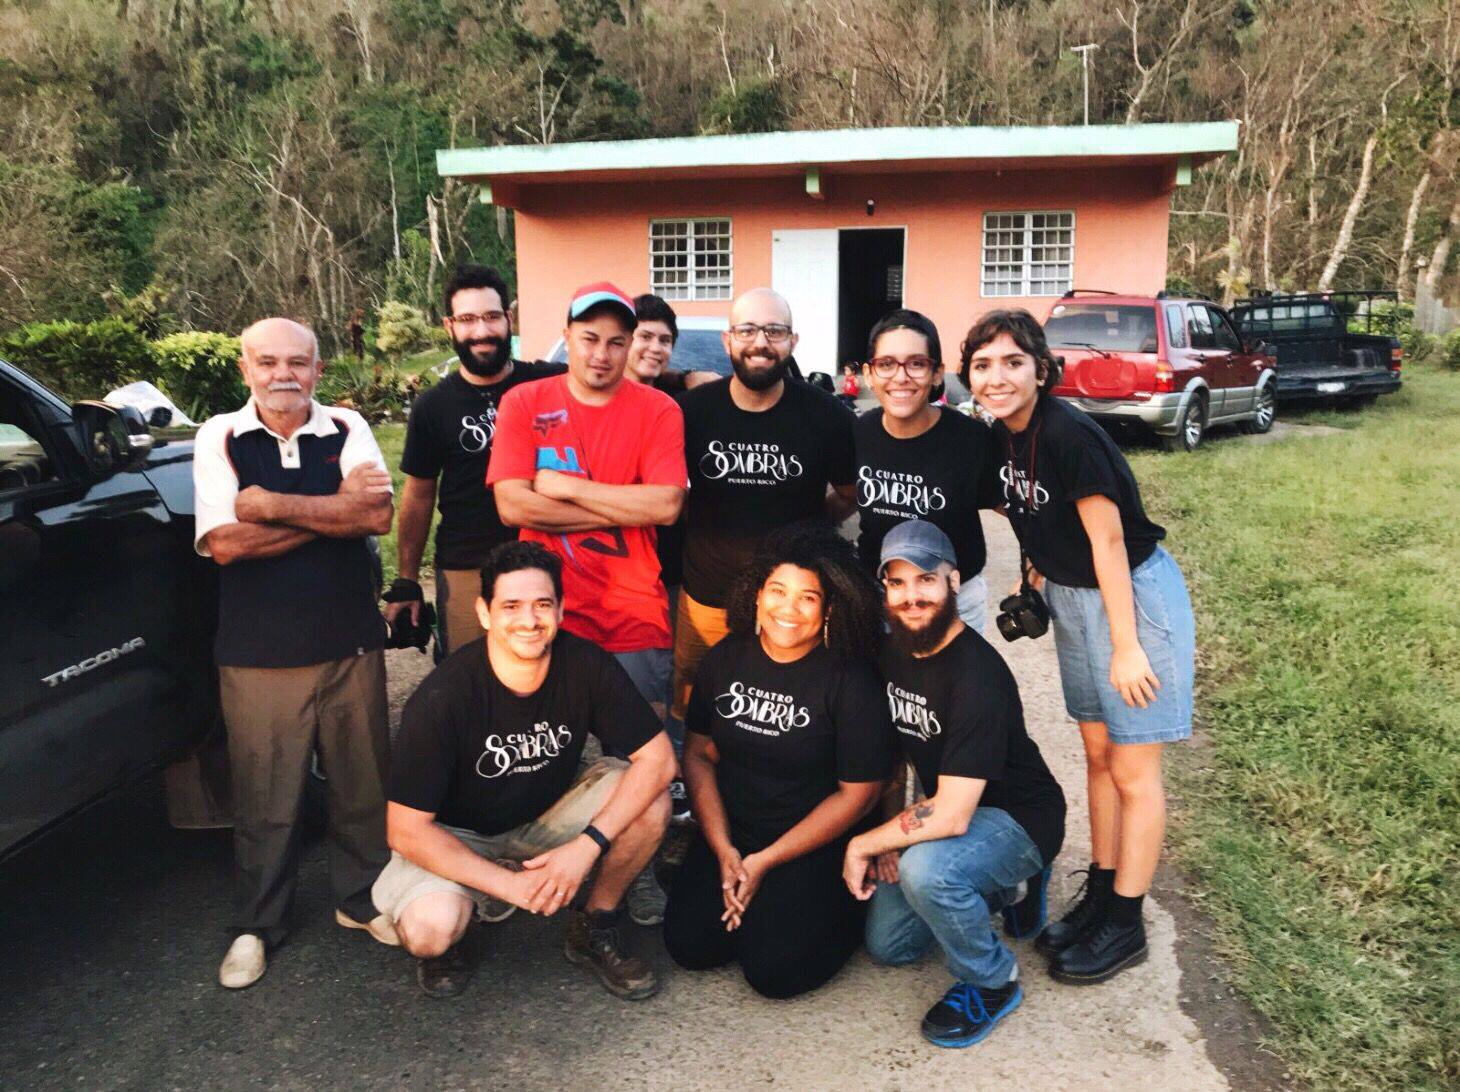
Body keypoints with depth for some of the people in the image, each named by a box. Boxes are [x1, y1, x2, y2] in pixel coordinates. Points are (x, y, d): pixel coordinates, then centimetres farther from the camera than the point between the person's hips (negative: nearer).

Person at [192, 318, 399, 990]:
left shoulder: (346, 430, 3)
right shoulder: (220, 438, 0)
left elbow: (378, 515, -13)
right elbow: (224, 543, -13)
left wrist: (274, 506, -17)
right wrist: (336, 508, -14)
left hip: (350, 643, 2)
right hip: (258, 652, -1)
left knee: (362, 781, 11)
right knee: (264, 796, 7)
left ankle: (361, 899, 32)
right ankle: (255, 926, 27)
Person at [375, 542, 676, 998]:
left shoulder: (586, 665, -21)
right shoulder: (440, 699, -28)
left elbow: (657, 758, -20)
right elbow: (406, 829, -23)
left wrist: (587, 846, -30)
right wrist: (509, 883, -28)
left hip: (549, 815, 3)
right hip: (457, 837, -3)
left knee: (651, 802, -22)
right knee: (430, 931, -32)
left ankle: (593, 929, 3)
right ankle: (441, 941, 7)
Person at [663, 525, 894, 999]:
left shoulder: (851, 681, -16)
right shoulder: (725, 659, -2)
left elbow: (857, 793, -13)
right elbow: (699, 754, 3)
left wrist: (766, 862, -13)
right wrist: (724, 851, -8)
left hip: (815, 847, -4)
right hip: (730, 835, 4)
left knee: (773, 970, -15)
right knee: (690, 945, -9)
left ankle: (845, 909, 12)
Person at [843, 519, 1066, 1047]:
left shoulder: (976, 675, -30)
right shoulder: (893, 652, -5)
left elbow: (951, 815, -32)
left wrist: (862, 845, -20)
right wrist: (890, 832, -7)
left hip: (1018, 819, -8)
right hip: (945, 809, 8)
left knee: (924, 868, -37)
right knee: (886, 944, 11)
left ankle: (992, 982, -7)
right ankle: (1006, 886, 27)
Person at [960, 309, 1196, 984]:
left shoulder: (1069, 435, -24)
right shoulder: (1003, 436, -1)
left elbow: (1108, 539, -22)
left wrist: (1126, 646, -19)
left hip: (1134, 592, -8)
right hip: (1072, 597, 8)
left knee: (1133, 768, 3)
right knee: (1097, 753, 17)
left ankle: (1125, 924, 17)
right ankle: (1099, 896, 30)